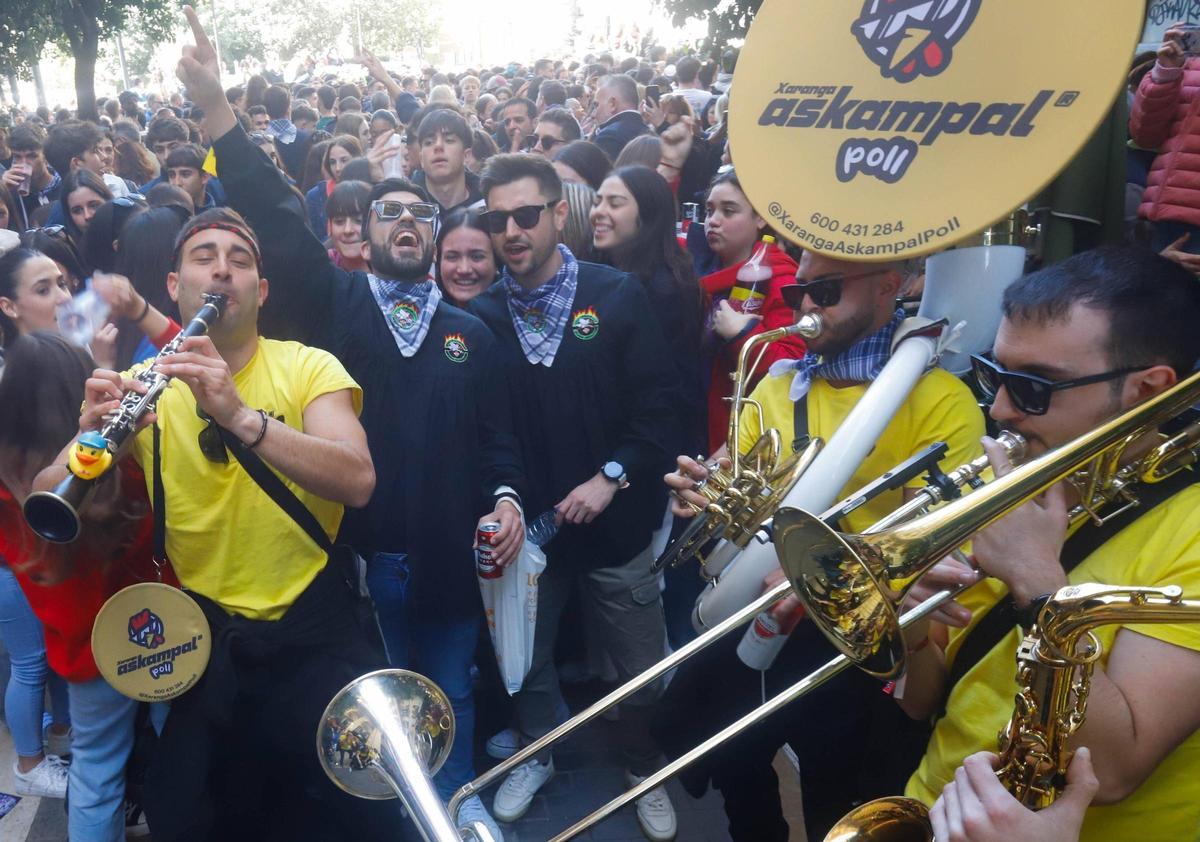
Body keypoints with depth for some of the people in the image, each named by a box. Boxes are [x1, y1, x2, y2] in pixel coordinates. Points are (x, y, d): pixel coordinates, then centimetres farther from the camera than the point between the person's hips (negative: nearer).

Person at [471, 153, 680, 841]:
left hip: (614, 522, -1)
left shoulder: (619, 296, -7)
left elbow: (660, 404, -9)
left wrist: (611, 478, -16)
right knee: (526, 657, 19)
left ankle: (646, 768, 39)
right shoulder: (481, 315, -3)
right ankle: (537, 753, 47)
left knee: (642, 667, 12)